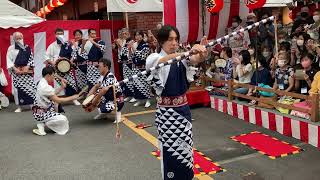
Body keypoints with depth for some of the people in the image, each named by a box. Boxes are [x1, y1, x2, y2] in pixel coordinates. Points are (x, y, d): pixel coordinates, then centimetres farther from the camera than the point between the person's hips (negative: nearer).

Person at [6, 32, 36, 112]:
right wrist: (14, 68, -12)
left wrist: (28, 66, -8)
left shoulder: (27, 47, 9)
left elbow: (31, 58, 6)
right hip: (16, 71, -1)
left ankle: (33, 104, 5)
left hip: (27, 71, 1)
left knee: (30, 87, -3)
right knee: (17, 88, -2)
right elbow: (9, 60, 0)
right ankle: (19, 106, 6)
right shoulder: (11, 48, 5)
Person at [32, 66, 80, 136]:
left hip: (41, 110, 10)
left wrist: (62, 87, 4)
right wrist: (72, 98, -10)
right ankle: (41, 124, 1)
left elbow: (52, 94, 11)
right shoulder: (45, 87, -23)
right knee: (63, 119, -17)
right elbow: (58, 100, -18)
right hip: (41, 114, -10)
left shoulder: (42, 82, 5)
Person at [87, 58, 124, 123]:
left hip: (117, 100, -9)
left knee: (103, 109, -32)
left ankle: (117, 110, -1)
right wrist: (88, 96, -3)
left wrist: (96, 99, -22)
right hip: (108, 98, 9)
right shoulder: (102, 77, 3)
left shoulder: (110, 77, -25)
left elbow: (104, 90, -32)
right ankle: (103, 113, 19)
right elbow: (96, 86, 11)